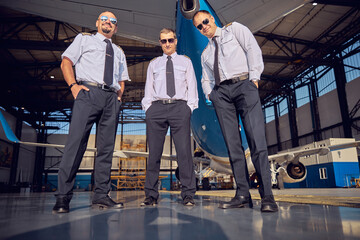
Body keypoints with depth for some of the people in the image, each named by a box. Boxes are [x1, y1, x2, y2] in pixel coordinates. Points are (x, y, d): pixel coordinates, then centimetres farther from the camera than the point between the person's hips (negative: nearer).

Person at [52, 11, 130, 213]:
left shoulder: (119, 52, 29)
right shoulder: (84, 39, 19)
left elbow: (122, 80, 27)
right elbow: (66, 62, 9)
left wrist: (119, 96, 8)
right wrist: (73, 85, -6)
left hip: (112, 98, 4)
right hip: (88, 92, -4)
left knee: (106, 147, -1)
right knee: (76, 142, -14)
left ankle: (101, 195, 3)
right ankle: (63, 196, -9)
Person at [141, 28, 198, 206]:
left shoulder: (185, 61, 20)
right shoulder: (153, 64, 23)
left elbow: (192, 86, 12)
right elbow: (148, 88, 18)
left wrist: (189, 107, -2)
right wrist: (148, 108, 4)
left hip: (179, 106, -1)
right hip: (157, 107, 2)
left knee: (184, 150, -8)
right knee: (154, 152, 0)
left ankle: (188, 194, 0)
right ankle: (151, 194, 7)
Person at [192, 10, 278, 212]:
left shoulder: (235, 29, 18)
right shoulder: (206, 53, 29)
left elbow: (253, 49, 5)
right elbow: (206, 79, 25)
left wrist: (254, 77, -7)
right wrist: (209, 93, 3)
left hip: (244, 84, -4)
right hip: (221, 92, 4)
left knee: (257, 140, -17)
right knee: (232, 144, -5)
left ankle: (267, 196, -16)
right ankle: (243, 194, -3)